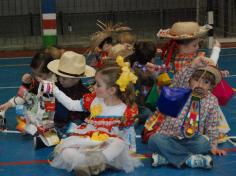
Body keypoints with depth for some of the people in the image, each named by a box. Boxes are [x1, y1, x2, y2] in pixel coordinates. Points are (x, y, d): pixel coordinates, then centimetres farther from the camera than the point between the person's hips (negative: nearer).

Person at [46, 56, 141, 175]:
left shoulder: (126, 111, -9)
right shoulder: (93, 100, -1)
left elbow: (128, 133, 4)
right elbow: (72, 105, 8)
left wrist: (131, 149, -2)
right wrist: (54, 90, 5)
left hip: (107, 144, -2)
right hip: (85, 139, 3)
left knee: (119, 144, -40)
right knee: (66, 153, -27)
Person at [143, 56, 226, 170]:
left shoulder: (212, 101, 2)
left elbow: (212, 126, 8)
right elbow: (179, 79, -25)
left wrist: (212, 146, 5)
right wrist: (193, 66, -34)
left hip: (193, 140, 1)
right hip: (170, 137, -1)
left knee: (204, 143, -33)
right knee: (154, 140, -32)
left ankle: (165, 157, -29)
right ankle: (189, 159, -30)